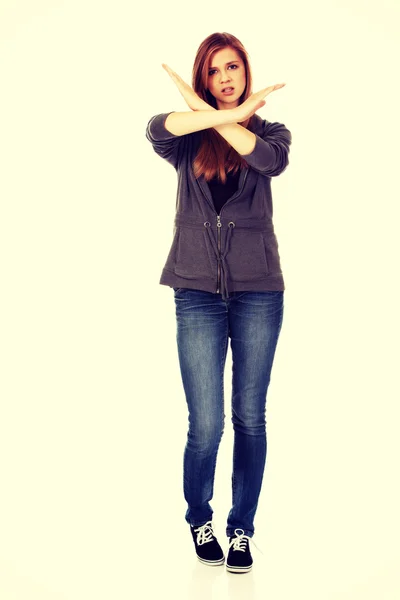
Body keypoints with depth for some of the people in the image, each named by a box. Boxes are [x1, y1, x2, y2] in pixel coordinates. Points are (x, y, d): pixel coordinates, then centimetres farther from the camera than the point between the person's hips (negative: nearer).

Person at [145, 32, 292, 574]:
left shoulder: (269, 129, 8)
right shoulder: (189, 139, 6)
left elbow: (271, 160, -18)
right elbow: (157, 129, -19)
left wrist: (211, 113, -15)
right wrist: (231, 114, -24)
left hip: (258, 291, 1)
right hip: (198, 292, 0)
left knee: (250, 418, 4)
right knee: (205, 425, -3)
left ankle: (242, 529, 21)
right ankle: (199, 519, 24)